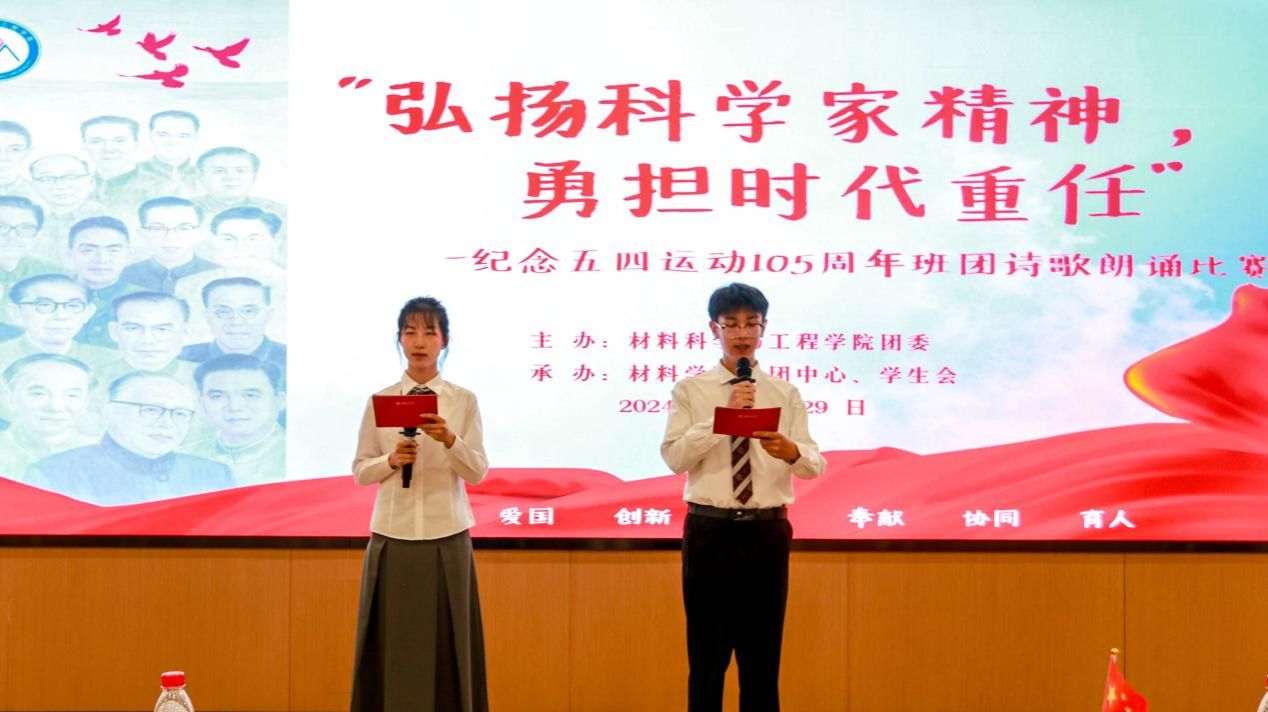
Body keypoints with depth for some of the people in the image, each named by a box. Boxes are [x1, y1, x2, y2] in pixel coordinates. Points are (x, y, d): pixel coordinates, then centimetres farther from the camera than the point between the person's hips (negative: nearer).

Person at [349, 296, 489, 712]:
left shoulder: (464, 401, 2)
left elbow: (477, 472, -4)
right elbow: (360, 471, 5)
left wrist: (448, 440, -21)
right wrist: (391, 460, -14)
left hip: (446, 539, -1)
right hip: (393, 537, 1)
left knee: (446, 647, 2)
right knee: (394, 646, 3)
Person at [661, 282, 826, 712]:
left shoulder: (785, 395, 5)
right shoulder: (690, 391, 2)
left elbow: (815, 466, -5)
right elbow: (674, 457, -12)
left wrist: (790, 451, -27)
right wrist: (723, 414, -21)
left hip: (766, 532, 1)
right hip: (708, 530, -1)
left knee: (763, 656, 8)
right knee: (707, 655, 4)